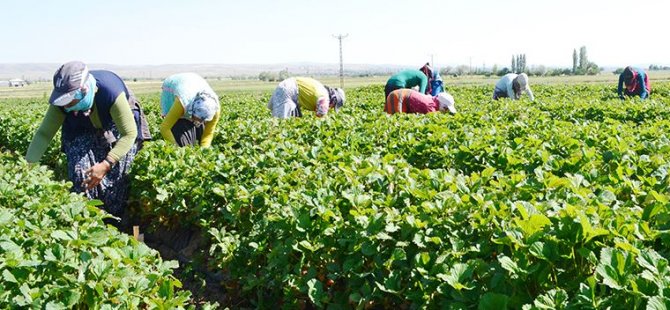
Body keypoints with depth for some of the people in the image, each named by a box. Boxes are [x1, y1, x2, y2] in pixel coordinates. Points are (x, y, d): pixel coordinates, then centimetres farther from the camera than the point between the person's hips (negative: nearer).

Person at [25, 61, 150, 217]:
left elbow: (129, 134, -37)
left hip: (117, 126, -3)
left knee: (117, 174, -12)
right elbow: (44, 133, -21)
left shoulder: (111, 93, -42)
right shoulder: (62, 100, -29)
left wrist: (106, 164, -48)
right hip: (83, 129, 3)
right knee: (79, 172, -11)